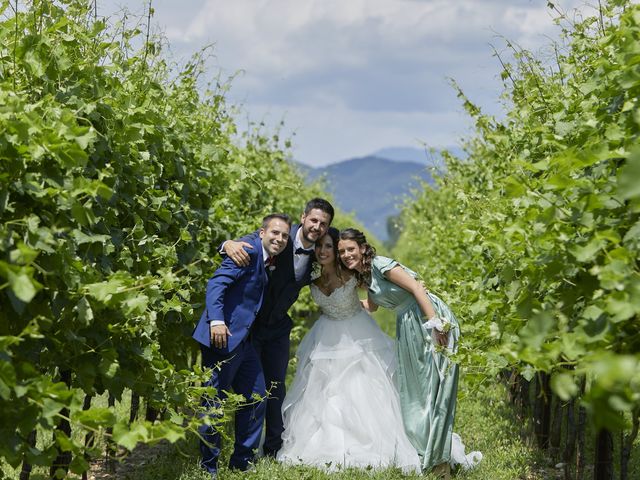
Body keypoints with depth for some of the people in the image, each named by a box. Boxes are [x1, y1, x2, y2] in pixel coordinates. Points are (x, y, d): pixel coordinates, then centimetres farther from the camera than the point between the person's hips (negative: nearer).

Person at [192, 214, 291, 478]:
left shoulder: (267, 262, 16)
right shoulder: (249, 250, -12)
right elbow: (216, 282, -21)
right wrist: (216, 320, -30)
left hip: (243, 340, 10)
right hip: (223, 336, -10)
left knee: (255, 399, 13)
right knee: (214, 402, -2)